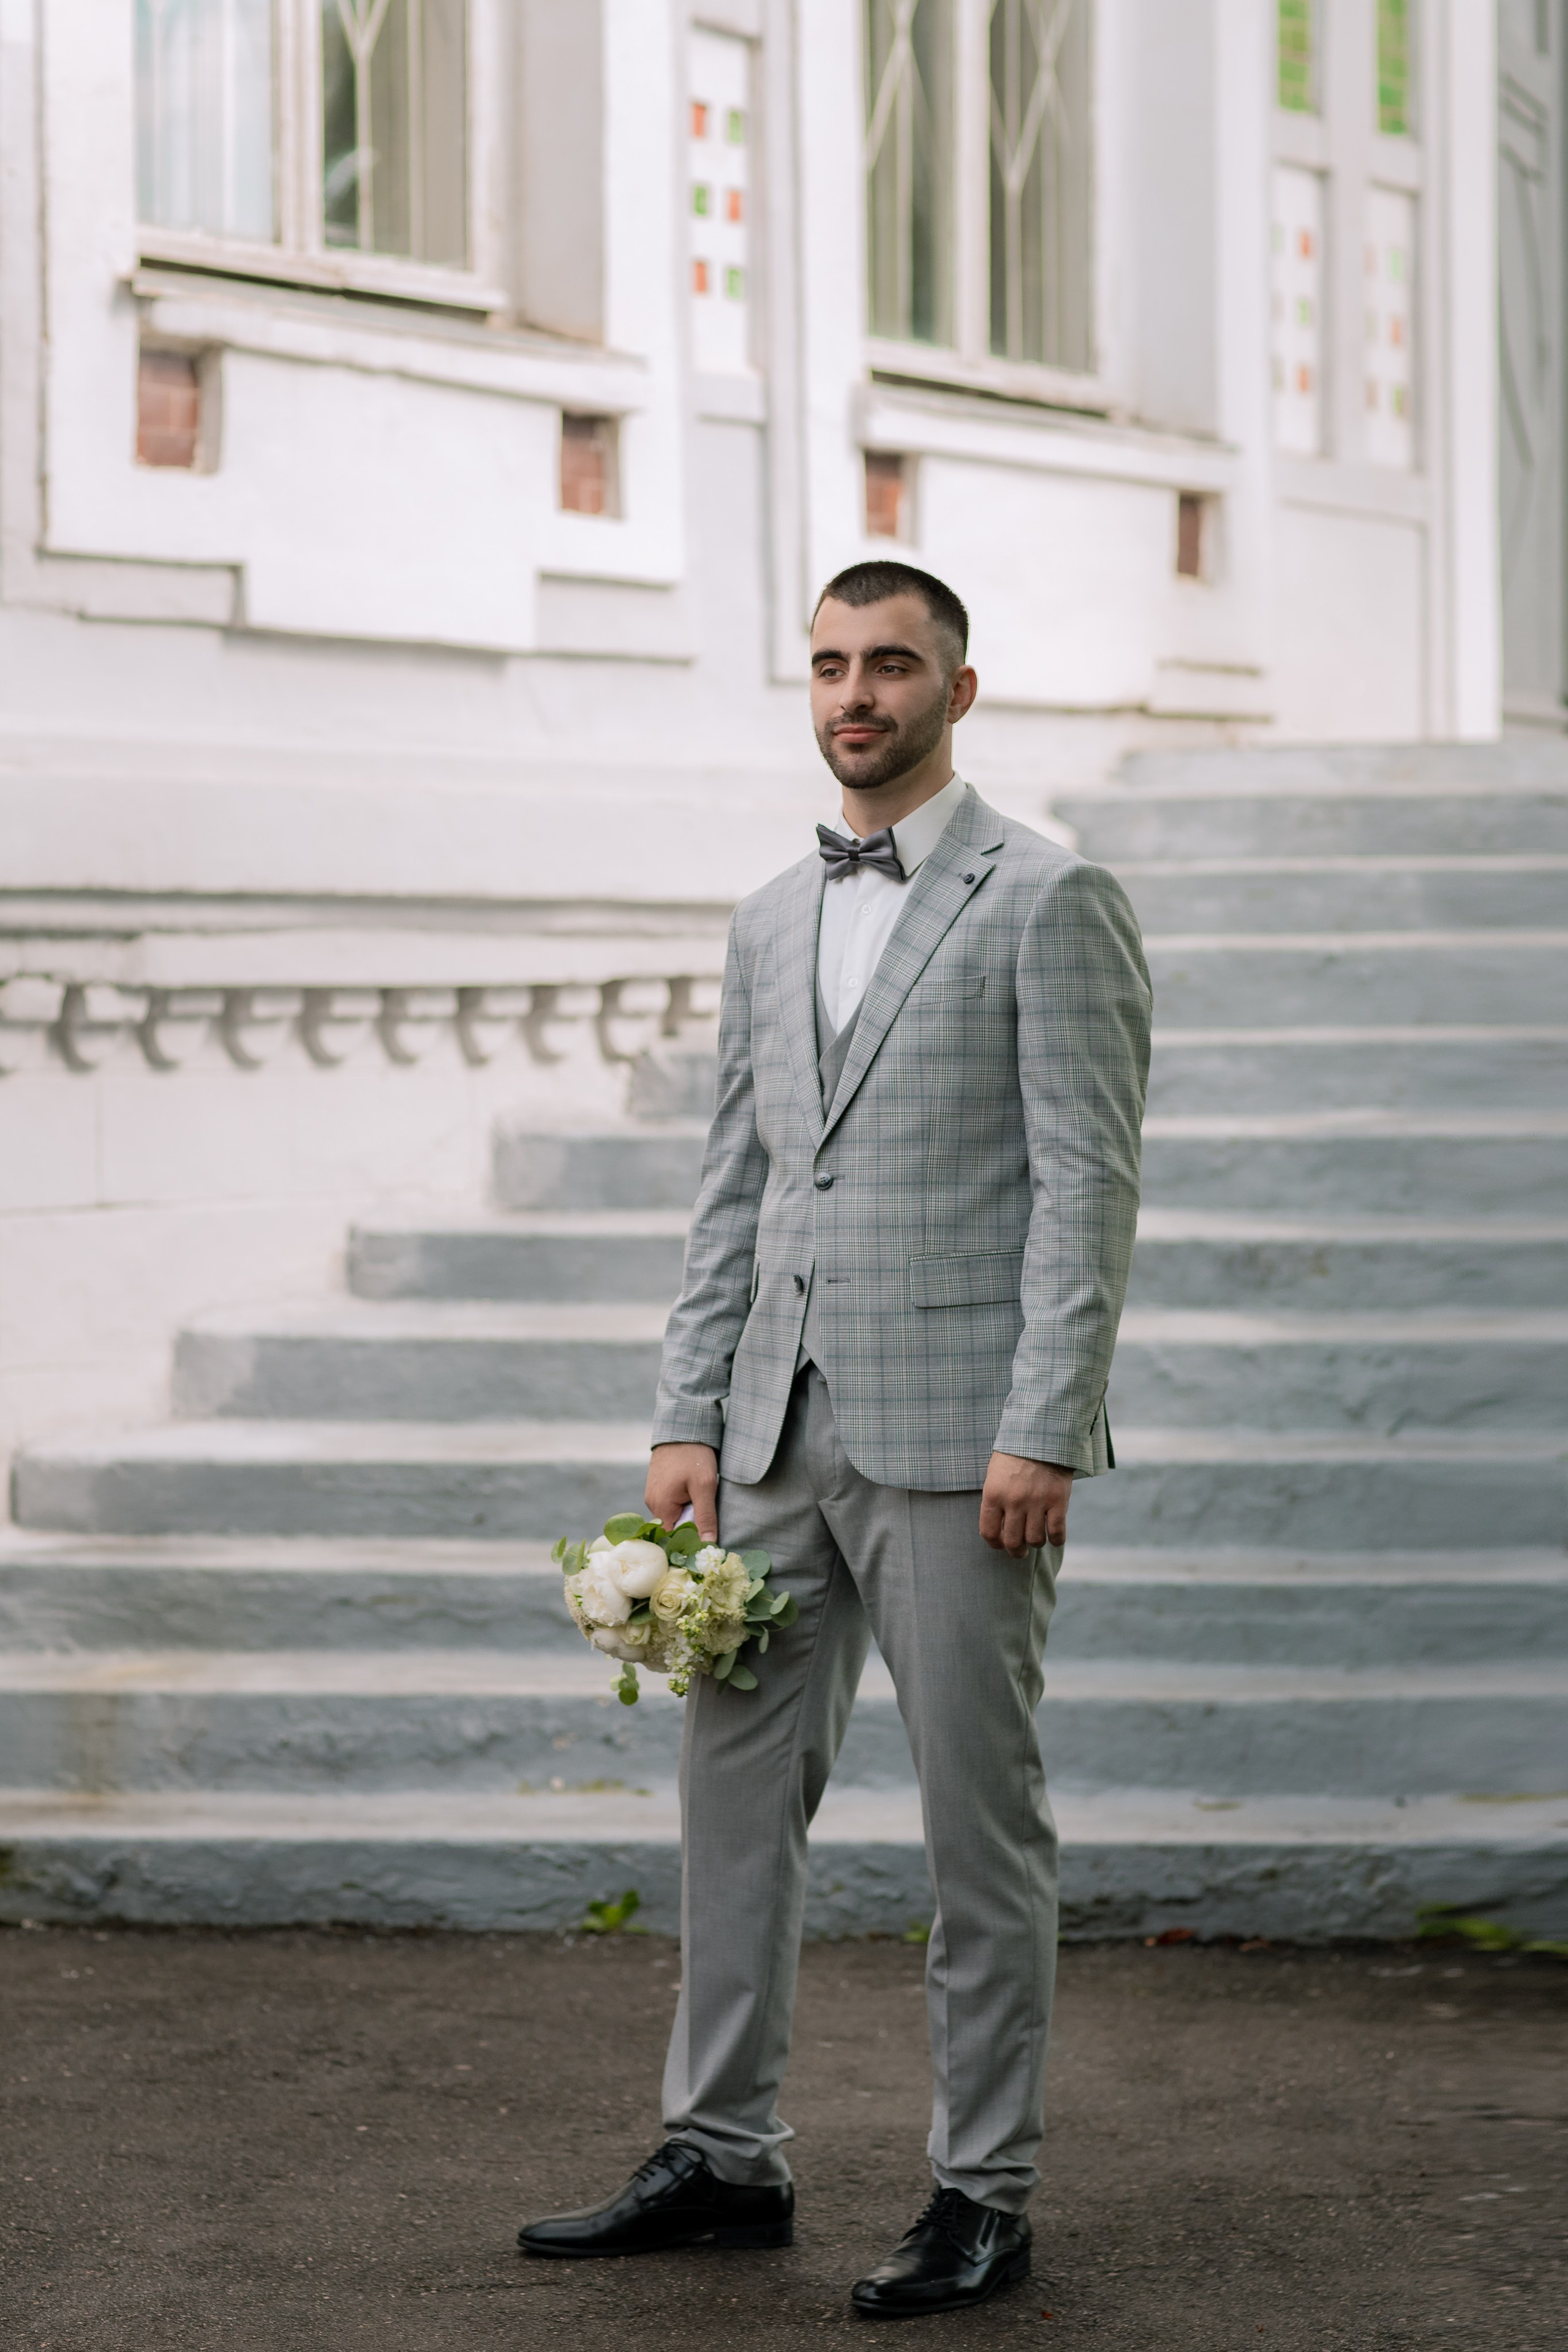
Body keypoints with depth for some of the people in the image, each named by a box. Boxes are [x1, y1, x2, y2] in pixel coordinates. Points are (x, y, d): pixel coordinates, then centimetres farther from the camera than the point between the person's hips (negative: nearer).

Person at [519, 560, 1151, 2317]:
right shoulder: (772, 922, 16)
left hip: (958, 1436, -7)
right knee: (734, 1788, 9)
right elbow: (735, 1188, 16)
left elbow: (1087, 1183, -10)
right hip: (783, 1432, 7)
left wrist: (1043, 1434, -17)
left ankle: (983, 2196, 8)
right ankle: (724, 2157, 19)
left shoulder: (1047, 901, -4)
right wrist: (689, 1421, 8)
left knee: (978, 1817, 0)